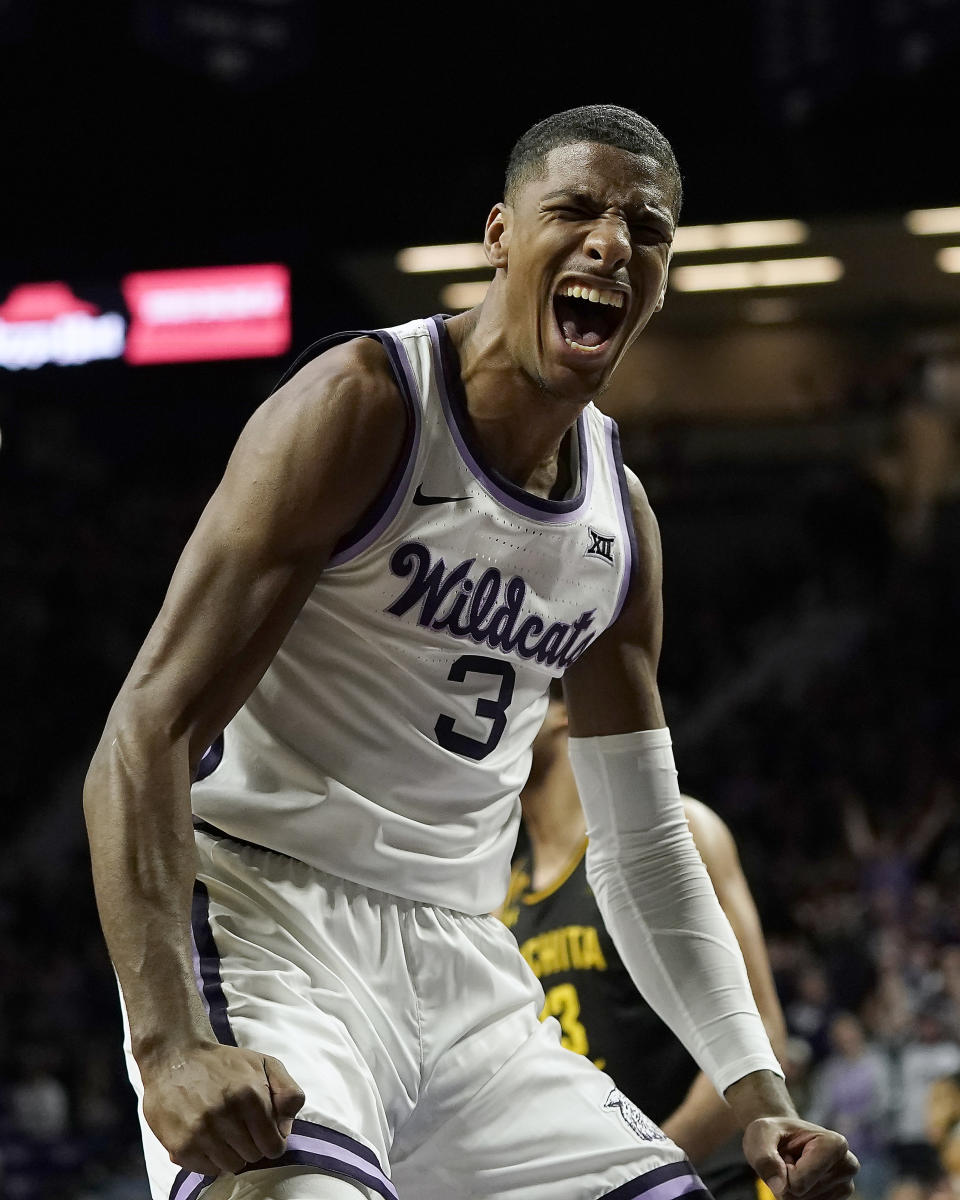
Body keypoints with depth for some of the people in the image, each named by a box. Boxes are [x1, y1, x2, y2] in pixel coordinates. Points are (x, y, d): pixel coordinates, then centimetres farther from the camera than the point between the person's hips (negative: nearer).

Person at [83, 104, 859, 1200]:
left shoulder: (621, 517, 13)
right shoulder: (364, 405, -9)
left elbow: (646, 856, 20)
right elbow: (145, 736, -17)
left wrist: (761, 1101, 8)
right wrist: (170, 1046, -29)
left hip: (465, 971, 8)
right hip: (268, 925, -8)